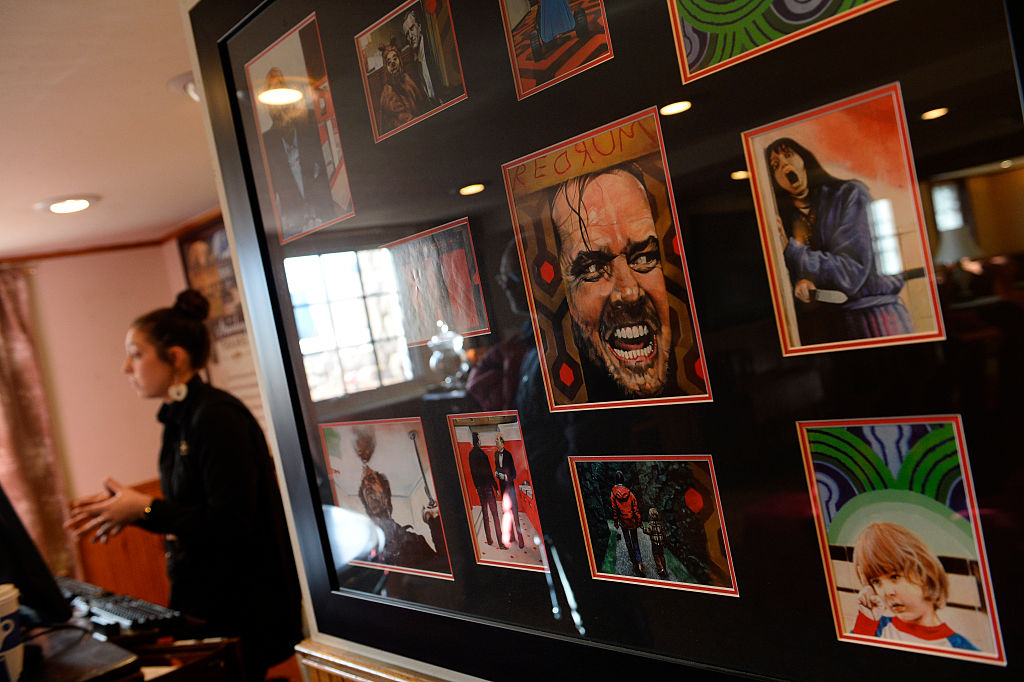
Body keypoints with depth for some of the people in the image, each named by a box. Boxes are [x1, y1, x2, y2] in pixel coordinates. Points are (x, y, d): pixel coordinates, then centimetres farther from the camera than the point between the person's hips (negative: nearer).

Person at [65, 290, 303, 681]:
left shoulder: (217, 417, -19)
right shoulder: (179, 420, 9)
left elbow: (229, 522, -22)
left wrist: (143, 509, -15)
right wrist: (129, 507, 2)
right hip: (204, 597, 8)